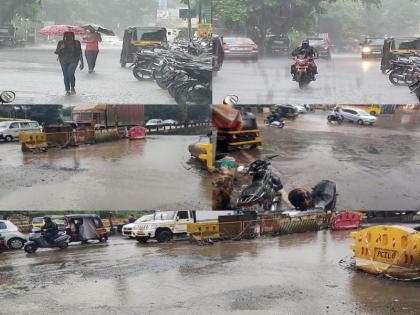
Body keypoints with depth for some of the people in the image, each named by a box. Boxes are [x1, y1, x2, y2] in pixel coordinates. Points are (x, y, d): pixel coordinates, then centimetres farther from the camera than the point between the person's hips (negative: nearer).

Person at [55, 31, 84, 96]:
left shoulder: (76, 43, 1)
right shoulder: (61, 43, 3)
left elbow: (80, 53, 5)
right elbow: (56, 52, -2)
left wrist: (82, 62, 4)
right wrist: (60, 48, -22)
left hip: (73, 61, -2)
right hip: (64, 61, 2)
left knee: (70, 73, -20)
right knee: (65, 75, -1)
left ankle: (72, 87, 3)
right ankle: (67, 90, 10)